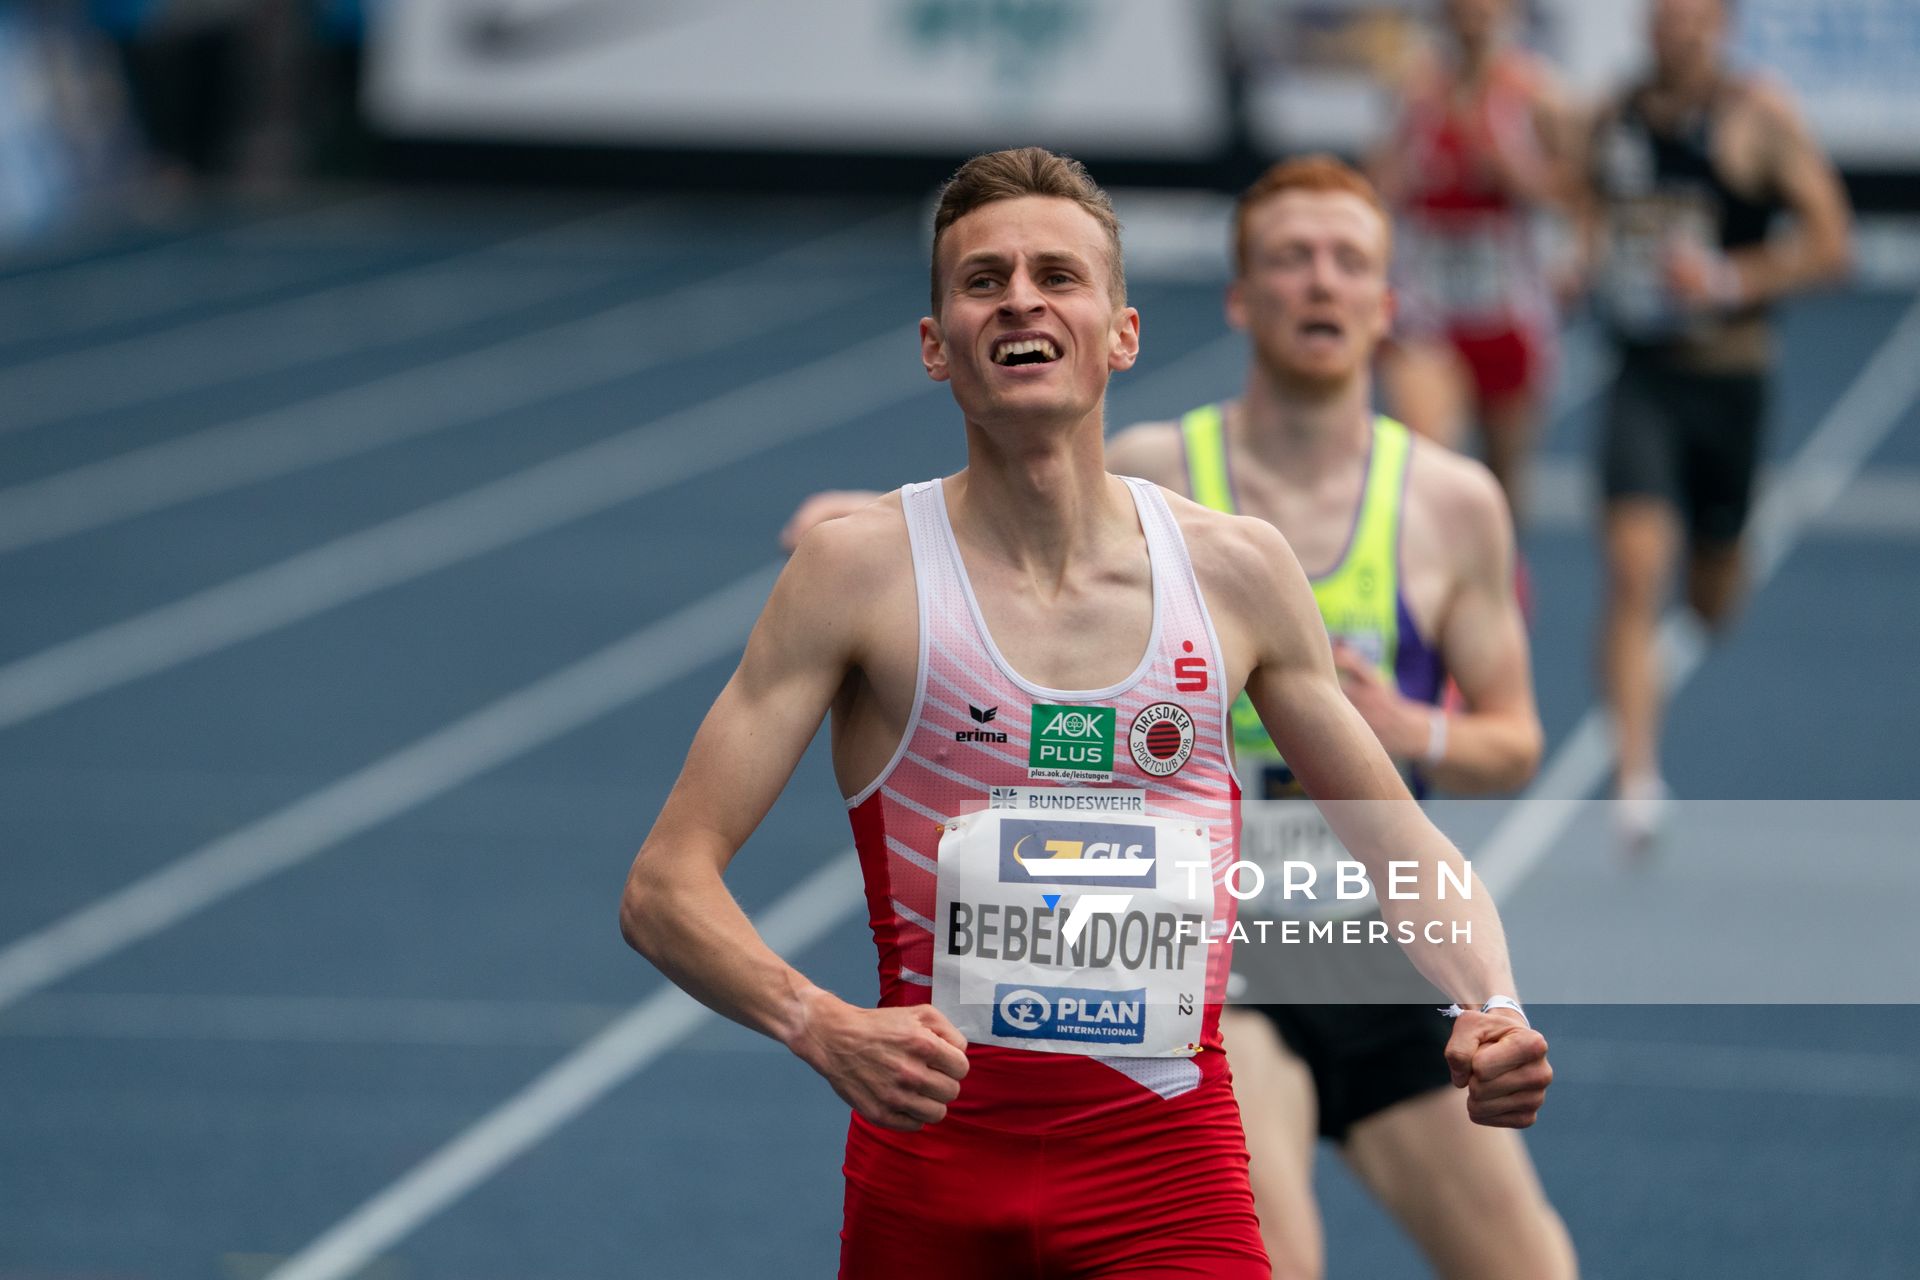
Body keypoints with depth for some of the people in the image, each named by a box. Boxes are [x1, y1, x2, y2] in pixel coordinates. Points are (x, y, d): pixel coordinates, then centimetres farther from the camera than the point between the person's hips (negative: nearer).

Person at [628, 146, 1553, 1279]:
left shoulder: (1239, 570, 6)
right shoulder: (863, 570, -2)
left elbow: (1402, 844, 17)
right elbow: (665, 886, -6)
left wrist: (1491, 1008, -3)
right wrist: (823, 1028, -24)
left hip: (1170, 1170, 1)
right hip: (931, 1162, -1)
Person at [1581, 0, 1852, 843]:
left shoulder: (1760, 117, -8)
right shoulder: (1616, 121, 5)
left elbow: (1830, 243, -9)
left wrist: (1732, 280, -21)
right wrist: (1591, 262, 3)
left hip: (1729, 373, -2)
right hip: (1642, 374, 2)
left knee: (1711, 598, 14)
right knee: (1633, 568, -16)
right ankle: (1636, 778, -16)